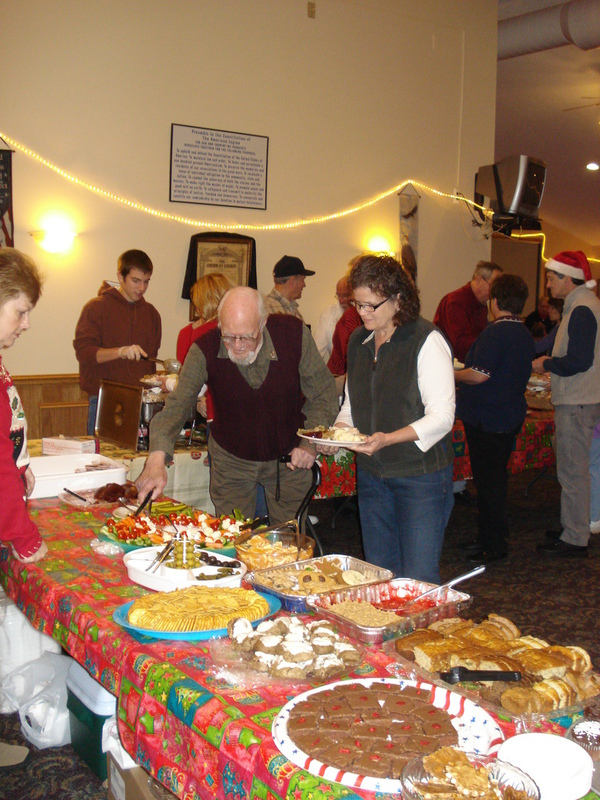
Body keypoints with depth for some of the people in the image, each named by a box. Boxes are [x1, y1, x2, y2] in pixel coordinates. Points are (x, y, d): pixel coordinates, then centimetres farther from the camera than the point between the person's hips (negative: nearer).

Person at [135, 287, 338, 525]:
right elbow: (176, 406, -24)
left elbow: (323, 392, -8)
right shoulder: (204, 351, -22)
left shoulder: (294, 334, -21)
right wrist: (157, 458, -39)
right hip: (231, 460, 0)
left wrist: (311, 442, -19)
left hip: (289, 458, 0)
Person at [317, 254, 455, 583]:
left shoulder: (427, 341, -11)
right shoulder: (358, 341, 9)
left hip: (421, 475, -6)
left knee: (418, 581, -3)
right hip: (371, 474, 6)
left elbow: (441, 417, -15)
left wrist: (388, 439, -27)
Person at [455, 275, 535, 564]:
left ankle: (494, 545, 6)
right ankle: (492, 537, 27)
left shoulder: (495, 333, -18)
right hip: (511, 415, 9)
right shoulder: (525, 335, 9)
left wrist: (453, 374, -5)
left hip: (486, 418, -9)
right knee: (496, 478, 17)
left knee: (488, 481, -1)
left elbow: (479, 375, -23)